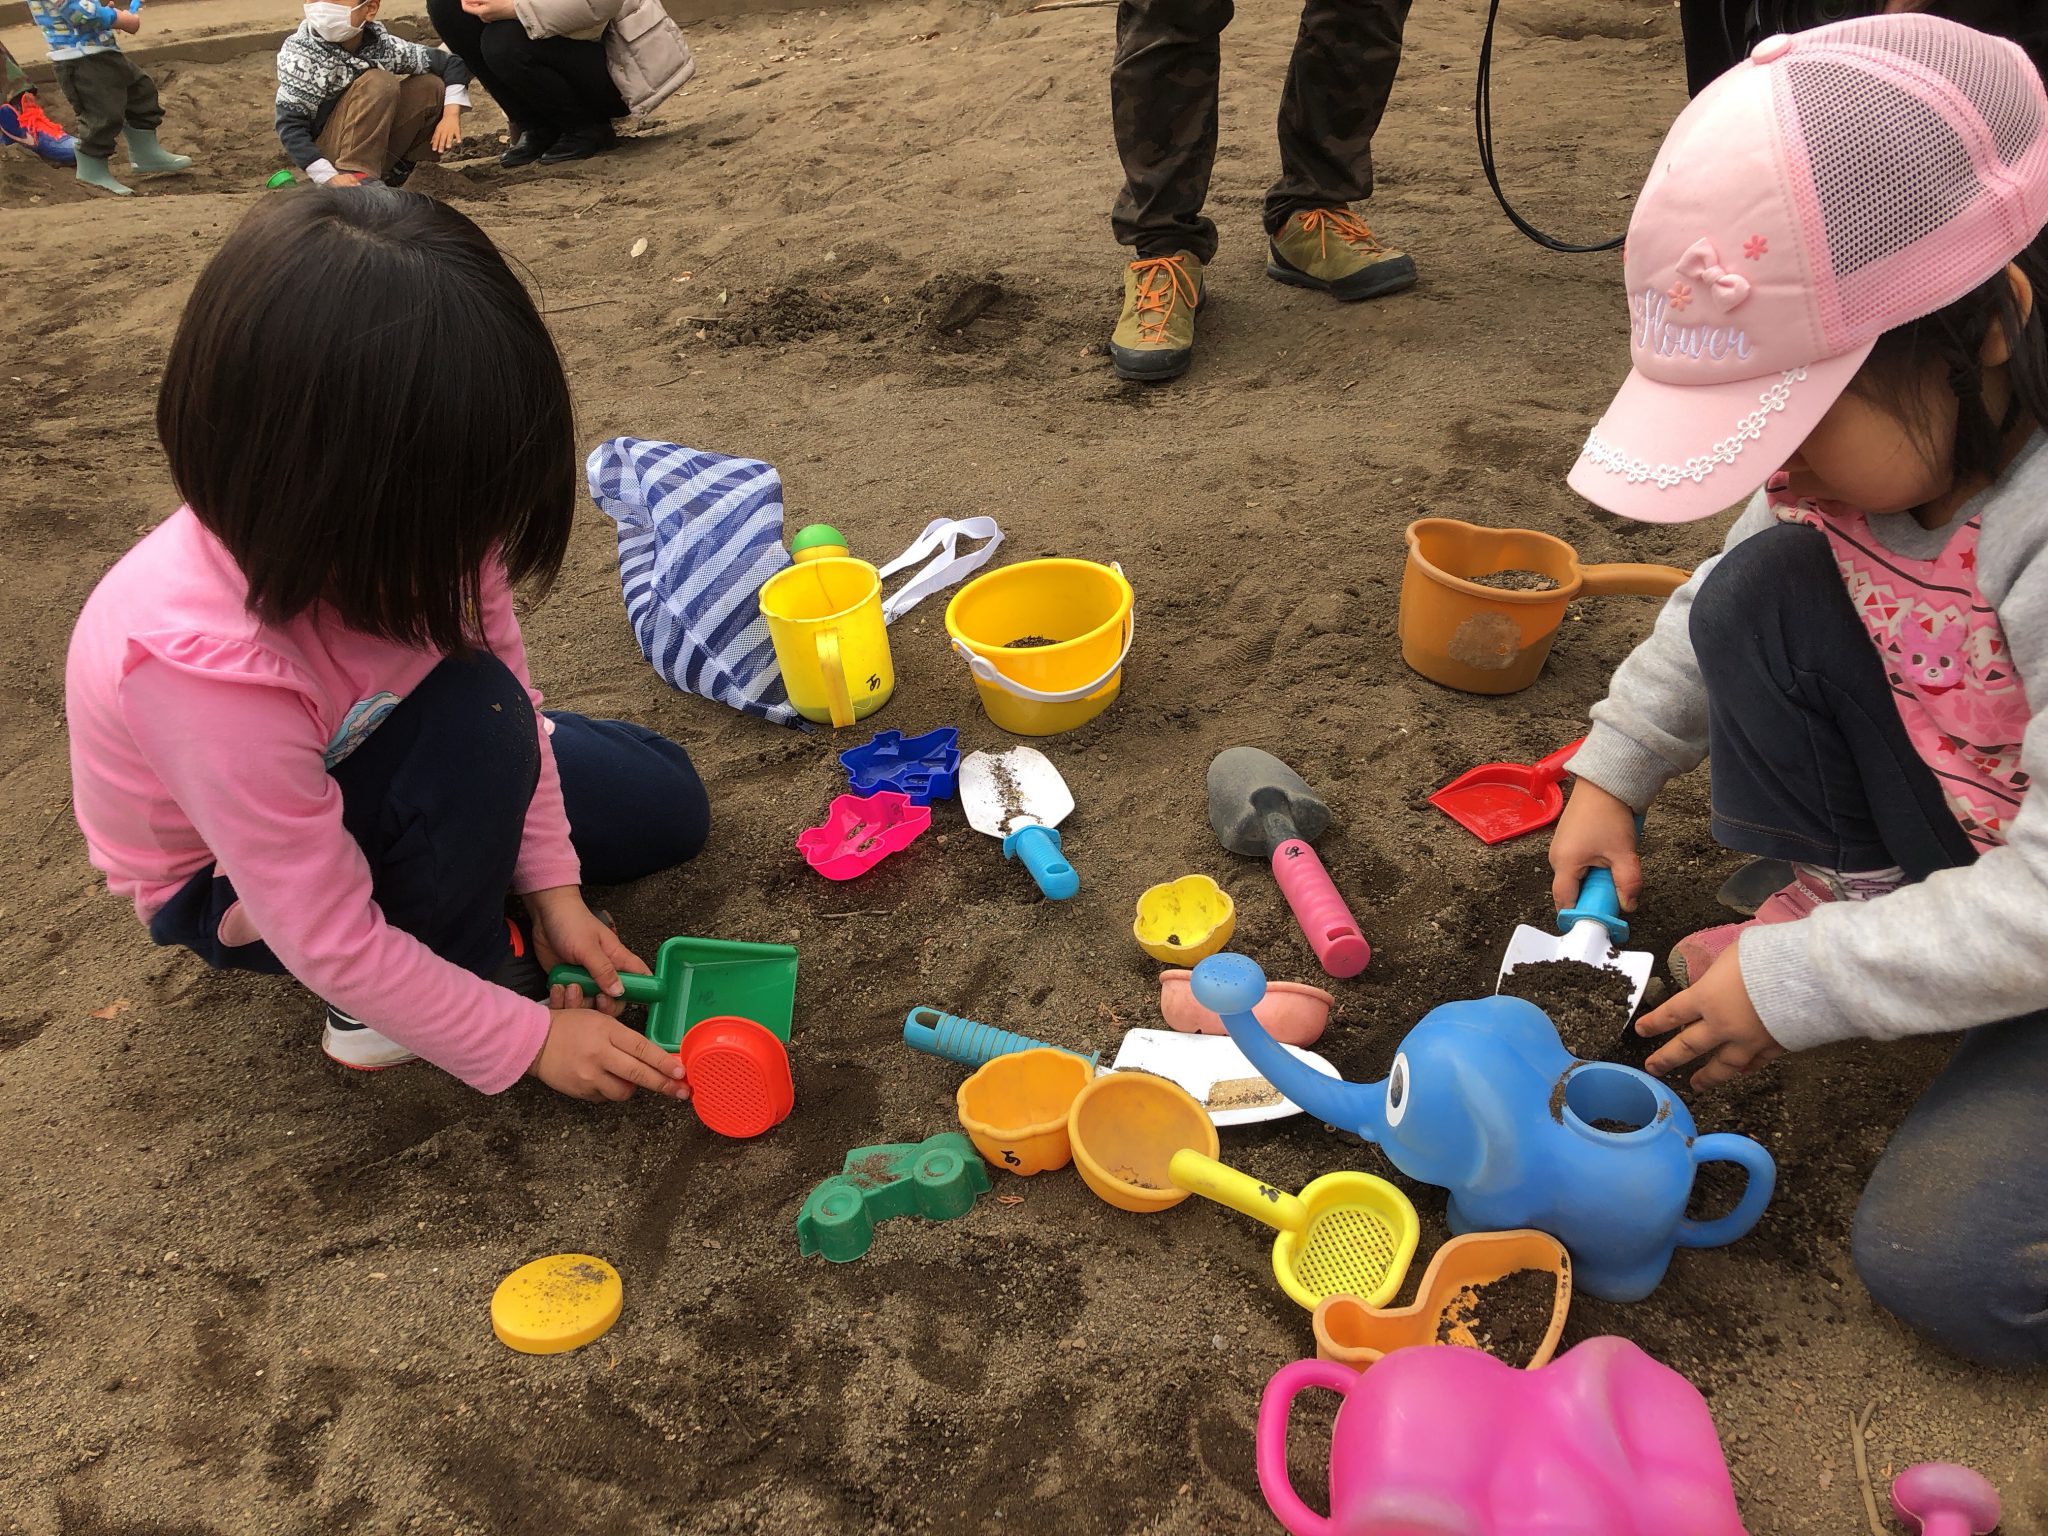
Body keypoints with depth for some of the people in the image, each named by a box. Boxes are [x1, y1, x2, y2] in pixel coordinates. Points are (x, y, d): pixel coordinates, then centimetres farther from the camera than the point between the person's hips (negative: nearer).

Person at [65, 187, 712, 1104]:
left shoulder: (410, 523, -29)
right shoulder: (205, 672, -44)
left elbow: (516, 690, -12)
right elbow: (326, 942, -33)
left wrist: (552, 883, -11)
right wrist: (526, 1040, -26)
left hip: (362, 758, 6)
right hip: (236, 886, -5)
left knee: (663, 805, 6)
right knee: (473, 713, -35)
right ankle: (379, 1016, -11)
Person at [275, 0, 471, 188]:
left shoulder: (382, 45, -7)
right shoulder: (300, 53, -17)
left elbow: (451, 62, 1)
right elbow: (290, 125, -19)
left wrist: (451, 113, -14)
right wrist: (329, 176, -32)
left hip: (376, 148, 5)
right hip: (327, 150, -5)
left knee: (433, 87, -4)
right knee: (376, 83, -26)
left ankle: (394, 170, 2)